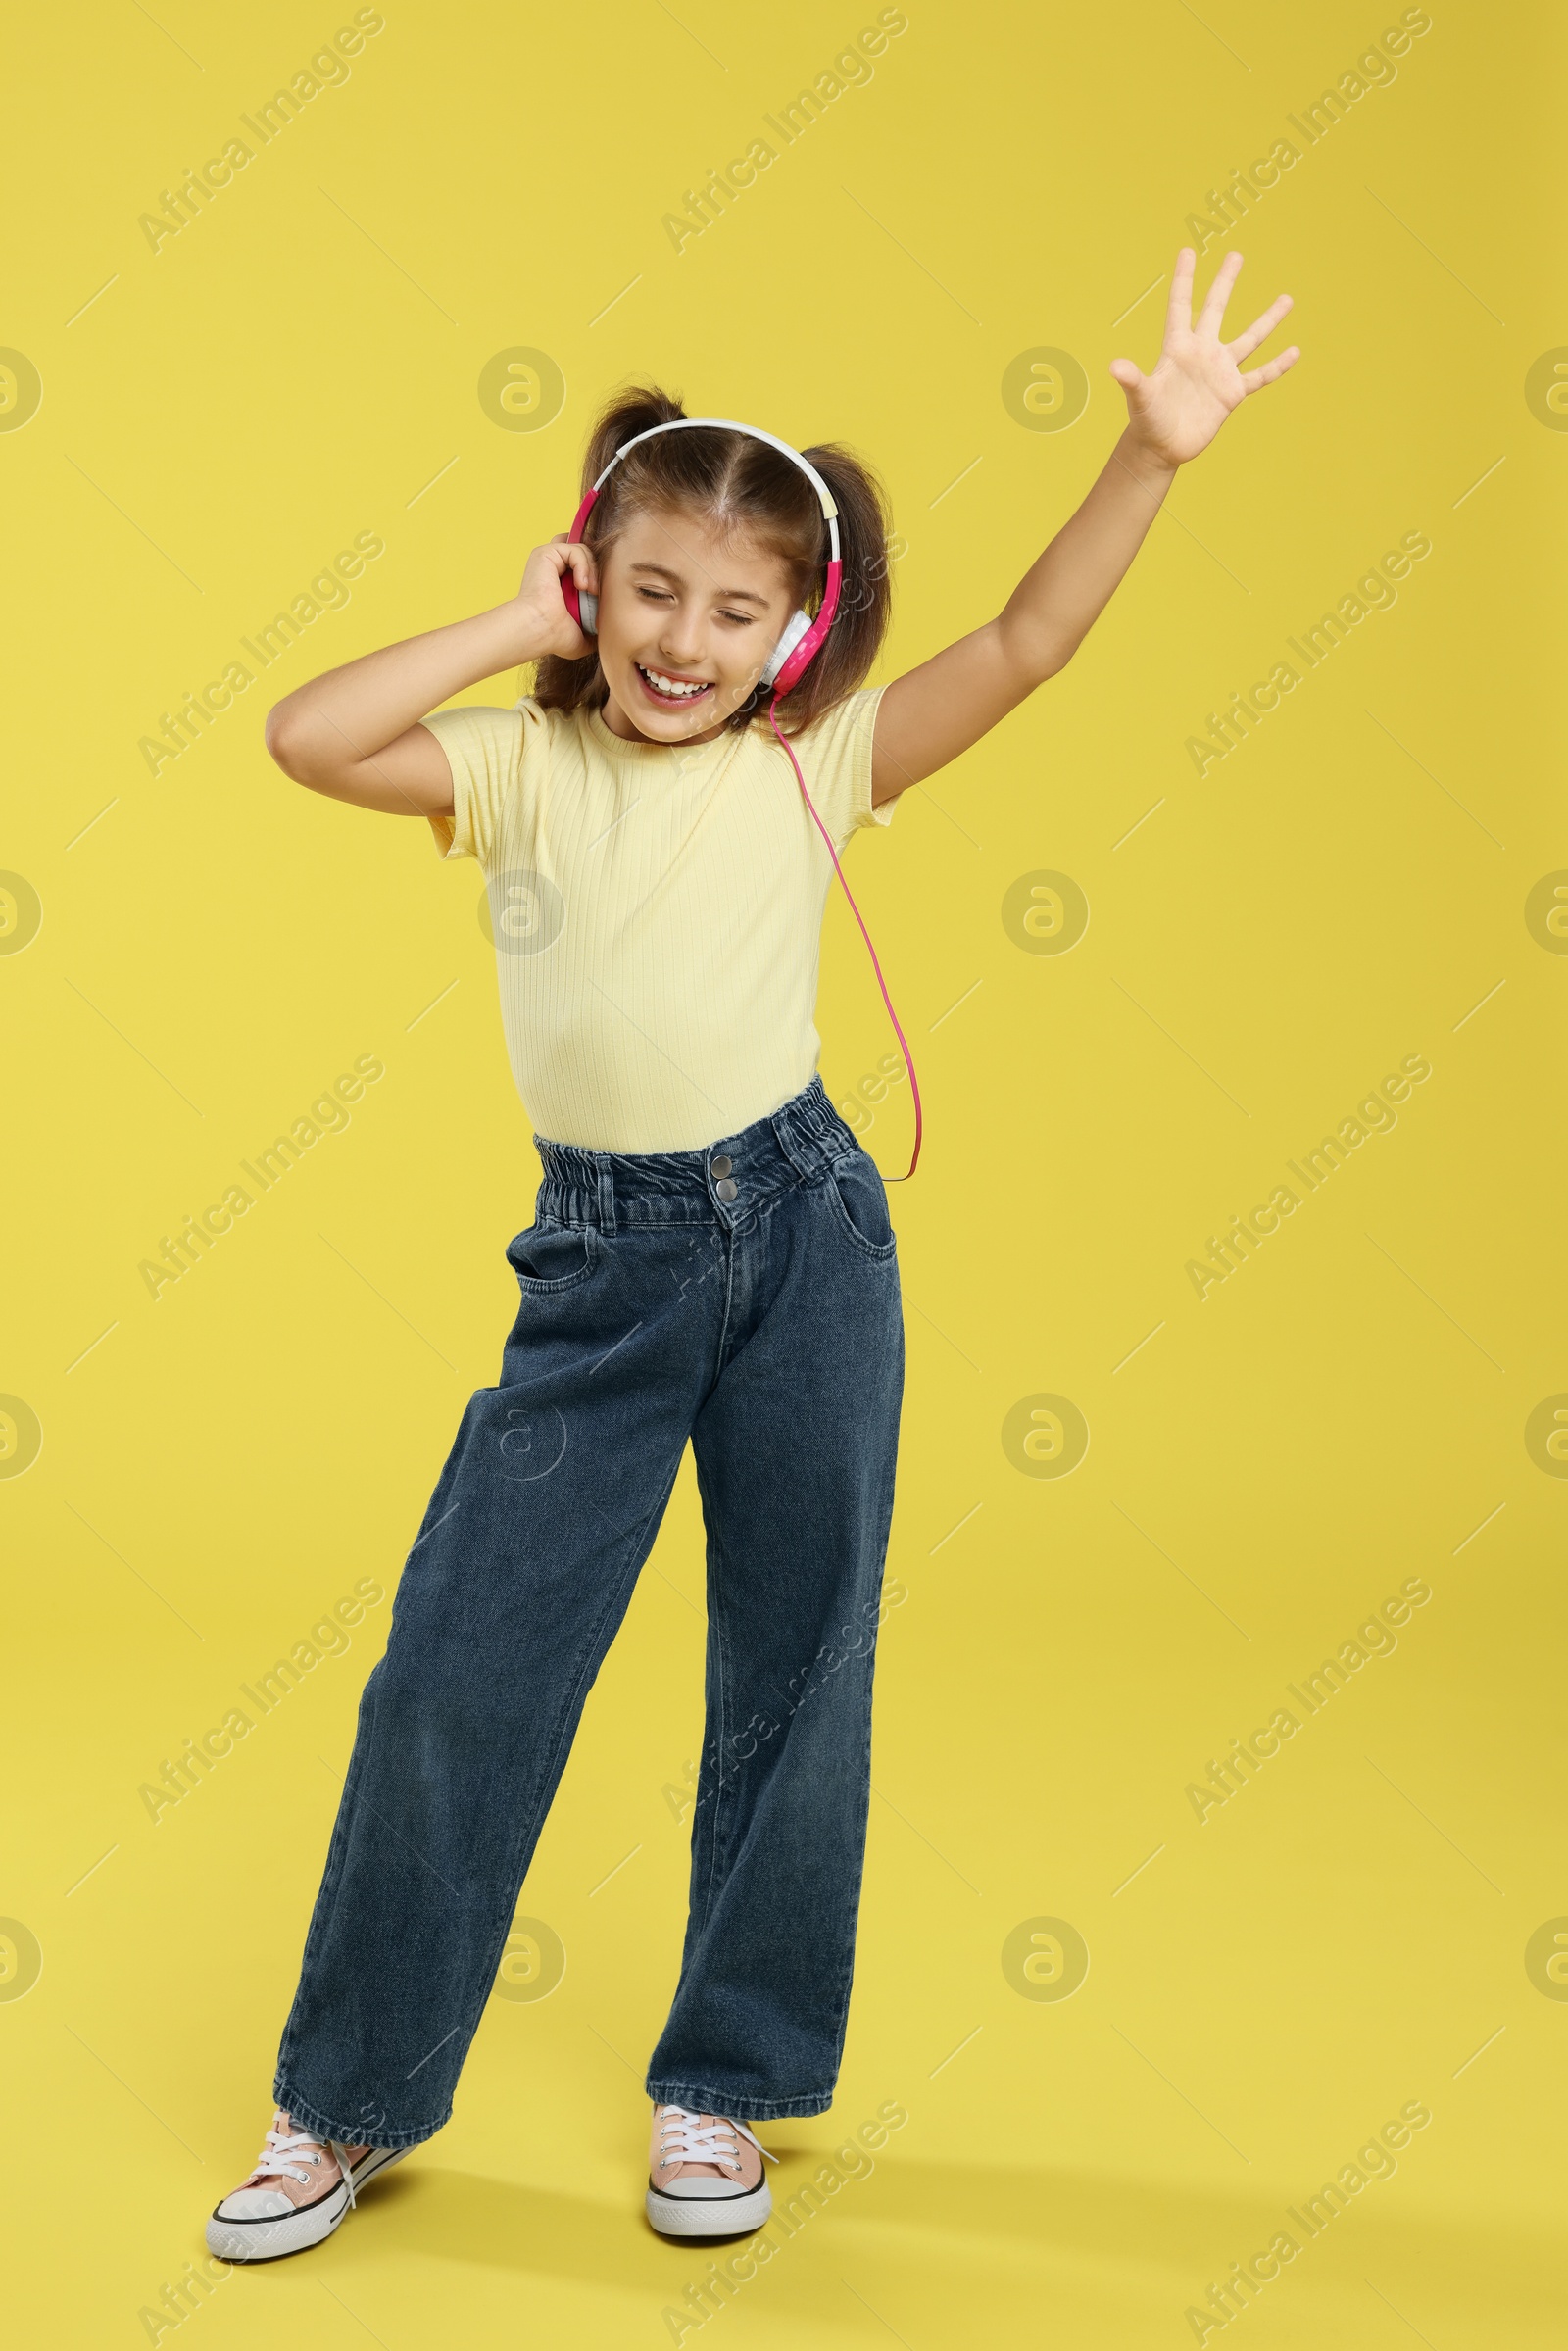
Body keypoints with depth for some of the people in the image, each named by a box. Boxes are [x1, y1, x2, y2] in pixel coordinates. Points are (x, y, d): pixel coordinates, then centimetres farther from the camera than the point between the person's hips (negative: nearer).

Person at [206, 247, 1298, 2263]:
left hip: (803, 1232, 0)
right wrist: (519, 624, -7)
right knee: (456, 1672, 1)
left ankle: (721, 2087, 25)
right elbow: (304, 736, -10)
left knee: (793, 1674, 7)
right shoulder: (524, 769, 3)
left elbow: (1024, 643, -7)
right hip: (601, 1262, 0)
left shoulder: (813, 763, 0)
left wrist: (1153, 454, -18)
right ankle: (348, 2103, 19)